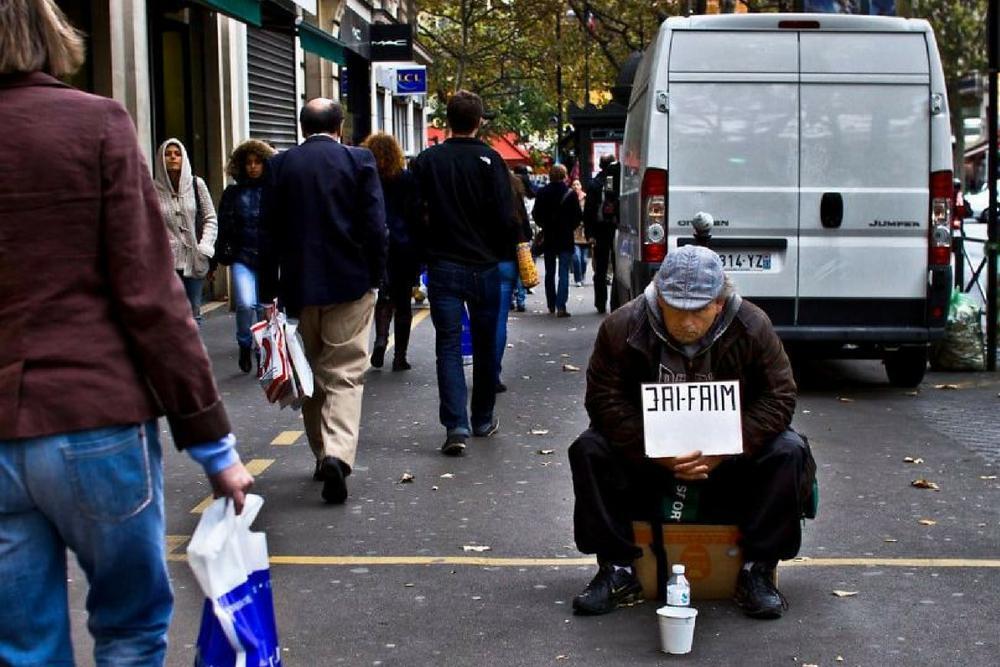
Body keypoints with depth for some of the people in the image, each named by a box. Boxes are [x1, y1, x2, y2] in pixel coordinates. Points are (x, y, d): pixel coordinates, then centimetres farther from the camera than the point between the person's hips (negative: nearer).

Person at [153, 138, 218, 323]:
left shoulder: (197, 184, 4)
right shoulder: (154, 189, -2)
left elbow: (210, 219, 7)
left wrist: (205, 248, -3)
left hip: (194, 260, 2)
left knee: (193, 314, 8)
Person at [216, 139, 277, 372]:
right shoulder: (233, 193, 6)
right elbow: (224, 228, 7)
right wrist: (222, 256, 2)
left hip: (269, 258, 0)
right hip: (242, 258, 0)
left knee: (265, 308, 5)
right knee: (245, 304, -16)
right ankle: (245, 346, 8)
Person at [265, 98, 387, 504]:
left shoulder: (280, 165, 1)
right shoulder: (359, 161, -4)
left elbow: (270, 229, 2)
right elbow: (376, 227, -8)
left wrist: (274, 288, 8)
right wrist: (375, 278, 3)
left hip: (298, 287, 2)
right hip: (350, 285, -2)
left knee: (311, 374, 16)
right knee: (345, 373, -1)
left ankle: (322, 455, 24)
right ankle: (338, 453, -19)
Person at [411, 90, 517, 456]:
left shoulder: (426, 162, -1)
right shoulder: (490, 161, -7)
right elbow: (505, 219, -11)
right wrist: (500, 250, 7)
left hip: (443, 267, 1)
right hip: (484, 267, 0)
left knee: (448, 345, 1)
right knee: (484, 345, 14)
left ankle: (456, 425, -13)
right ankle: (483, 421, 25)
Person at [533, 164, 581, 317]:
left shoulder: (542, 193, -4)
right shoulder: (570, 193, -10)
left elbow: (536, 215, 0)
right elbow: (578, 216, -8)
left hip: (548, 237, 3)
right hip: (565, 238, -3)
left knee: (549, 273, 15)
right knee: (564, 273, -3)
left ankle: (551, 305, 20)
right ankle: (560, 306, -12)